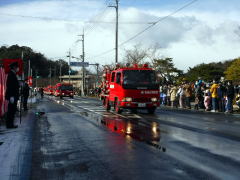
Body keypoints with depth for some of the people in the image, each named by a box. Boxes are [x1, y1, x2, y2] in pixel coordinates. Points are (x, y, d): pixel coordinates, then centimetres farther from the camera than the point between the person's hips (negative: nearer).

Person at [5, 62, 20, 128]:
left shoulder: (13, 74, 18)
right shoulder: (11, 74, -14)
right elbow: (10, 86, -21)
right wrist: (11, 96, -24)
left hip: (13, 96, 10)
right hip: (12, 96, -10)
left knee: (12, 110, 12)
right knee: (11, 110, -7)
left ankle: (10, 124, 16)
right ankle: (9, 124, -4)